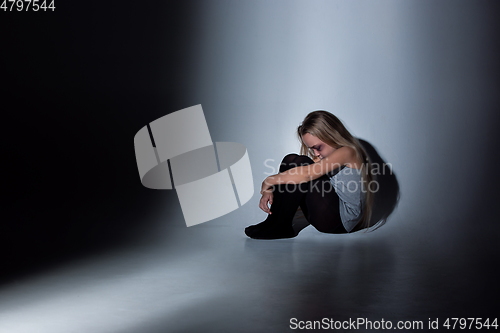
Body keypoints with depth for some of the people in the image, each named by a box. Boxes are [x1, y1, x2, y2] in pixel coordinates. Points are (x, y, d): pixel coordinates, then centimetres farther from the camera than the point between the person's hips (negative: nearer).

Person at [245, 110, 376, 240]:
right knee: (290, 160, -2)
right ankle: (275, 223, -9)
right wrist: (270, 191, -7)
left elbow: (307, 174, -26)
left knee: (301, 163, -20)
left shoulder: (347, 152, -14)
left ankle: (279, 226, -16)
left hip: (344, 219, -9)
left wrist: (270, 181, -16)